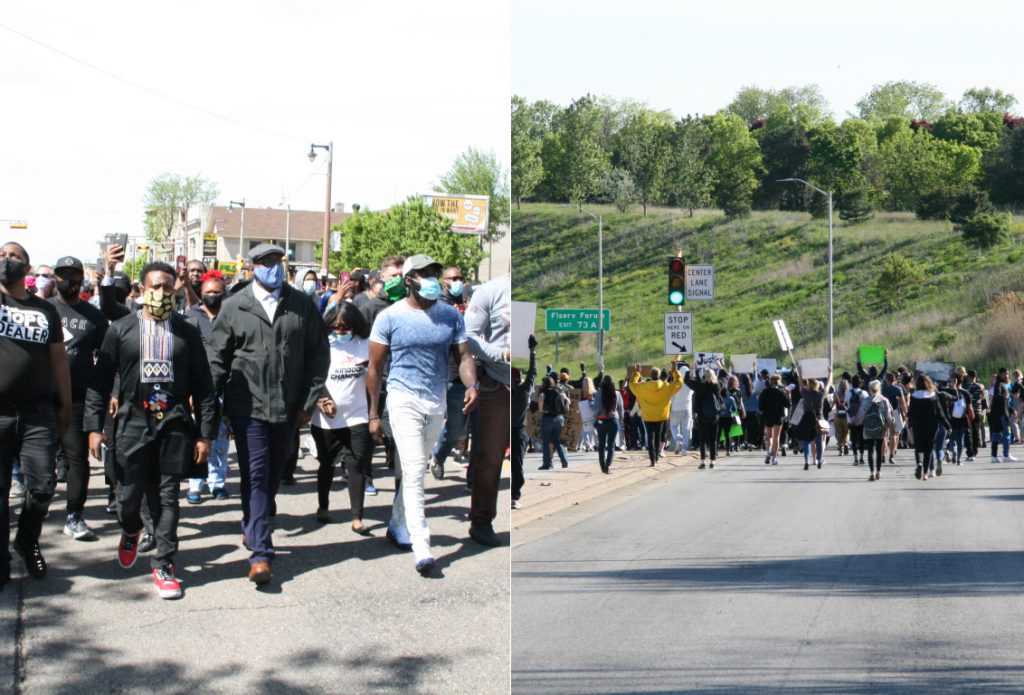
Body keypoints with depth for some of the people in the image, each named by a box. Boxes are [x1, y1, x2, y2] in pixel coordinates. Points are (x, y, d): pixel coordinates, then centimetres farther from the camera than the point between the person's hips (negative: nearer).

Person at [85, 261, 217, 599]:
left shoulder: (187, 333, 6)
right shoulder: (121, 330, 5)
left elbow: (203, 386, 6)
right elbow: (100, 381, 4)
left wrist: (205, 433, 1)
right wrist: (94, 426, -3)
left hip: (175, 425, 0)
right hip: (133, 423, 0)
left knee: (168, 498, 2)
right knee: (128, 495, 5)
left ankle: (163, 566, 11)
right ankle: (131, 533, 38)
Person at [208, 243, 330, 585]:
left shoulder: (302, 305, 4)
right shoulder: (234, 307, 1)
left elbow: (318, 354, 7)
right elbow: (218, 358, 3)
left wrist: (308, 402, 2)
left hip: (288, 409, 3)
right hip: (248, 407, -2)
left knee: (273, 476, 13)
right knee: (255, 477, -6)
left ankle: (252, 529, 35)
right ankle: (260, 553, -8)